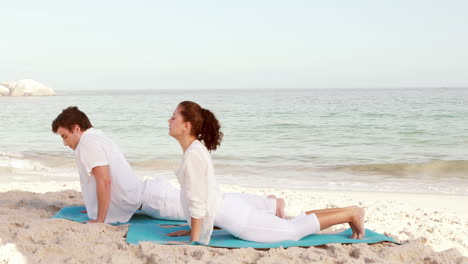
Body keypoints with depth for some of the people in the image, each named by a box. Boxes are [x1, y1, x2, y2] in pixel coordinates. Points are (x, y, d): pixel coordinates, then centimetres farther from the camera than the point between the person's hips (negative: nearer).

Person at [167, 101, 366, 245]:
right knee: (292, 226, 20)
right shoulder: (195, 148, 7)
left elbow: (197, 200, -23)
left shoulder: (193, 154, -22)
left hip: (236, 217, -9)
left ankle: (351, 214, 13)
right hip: (231, 209, 9)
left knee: (293, 231, 4)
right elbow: (199, 194, 17)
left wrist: (194, 241, -17)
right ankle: (349, 213, 27)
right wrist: (192, 229, 19)